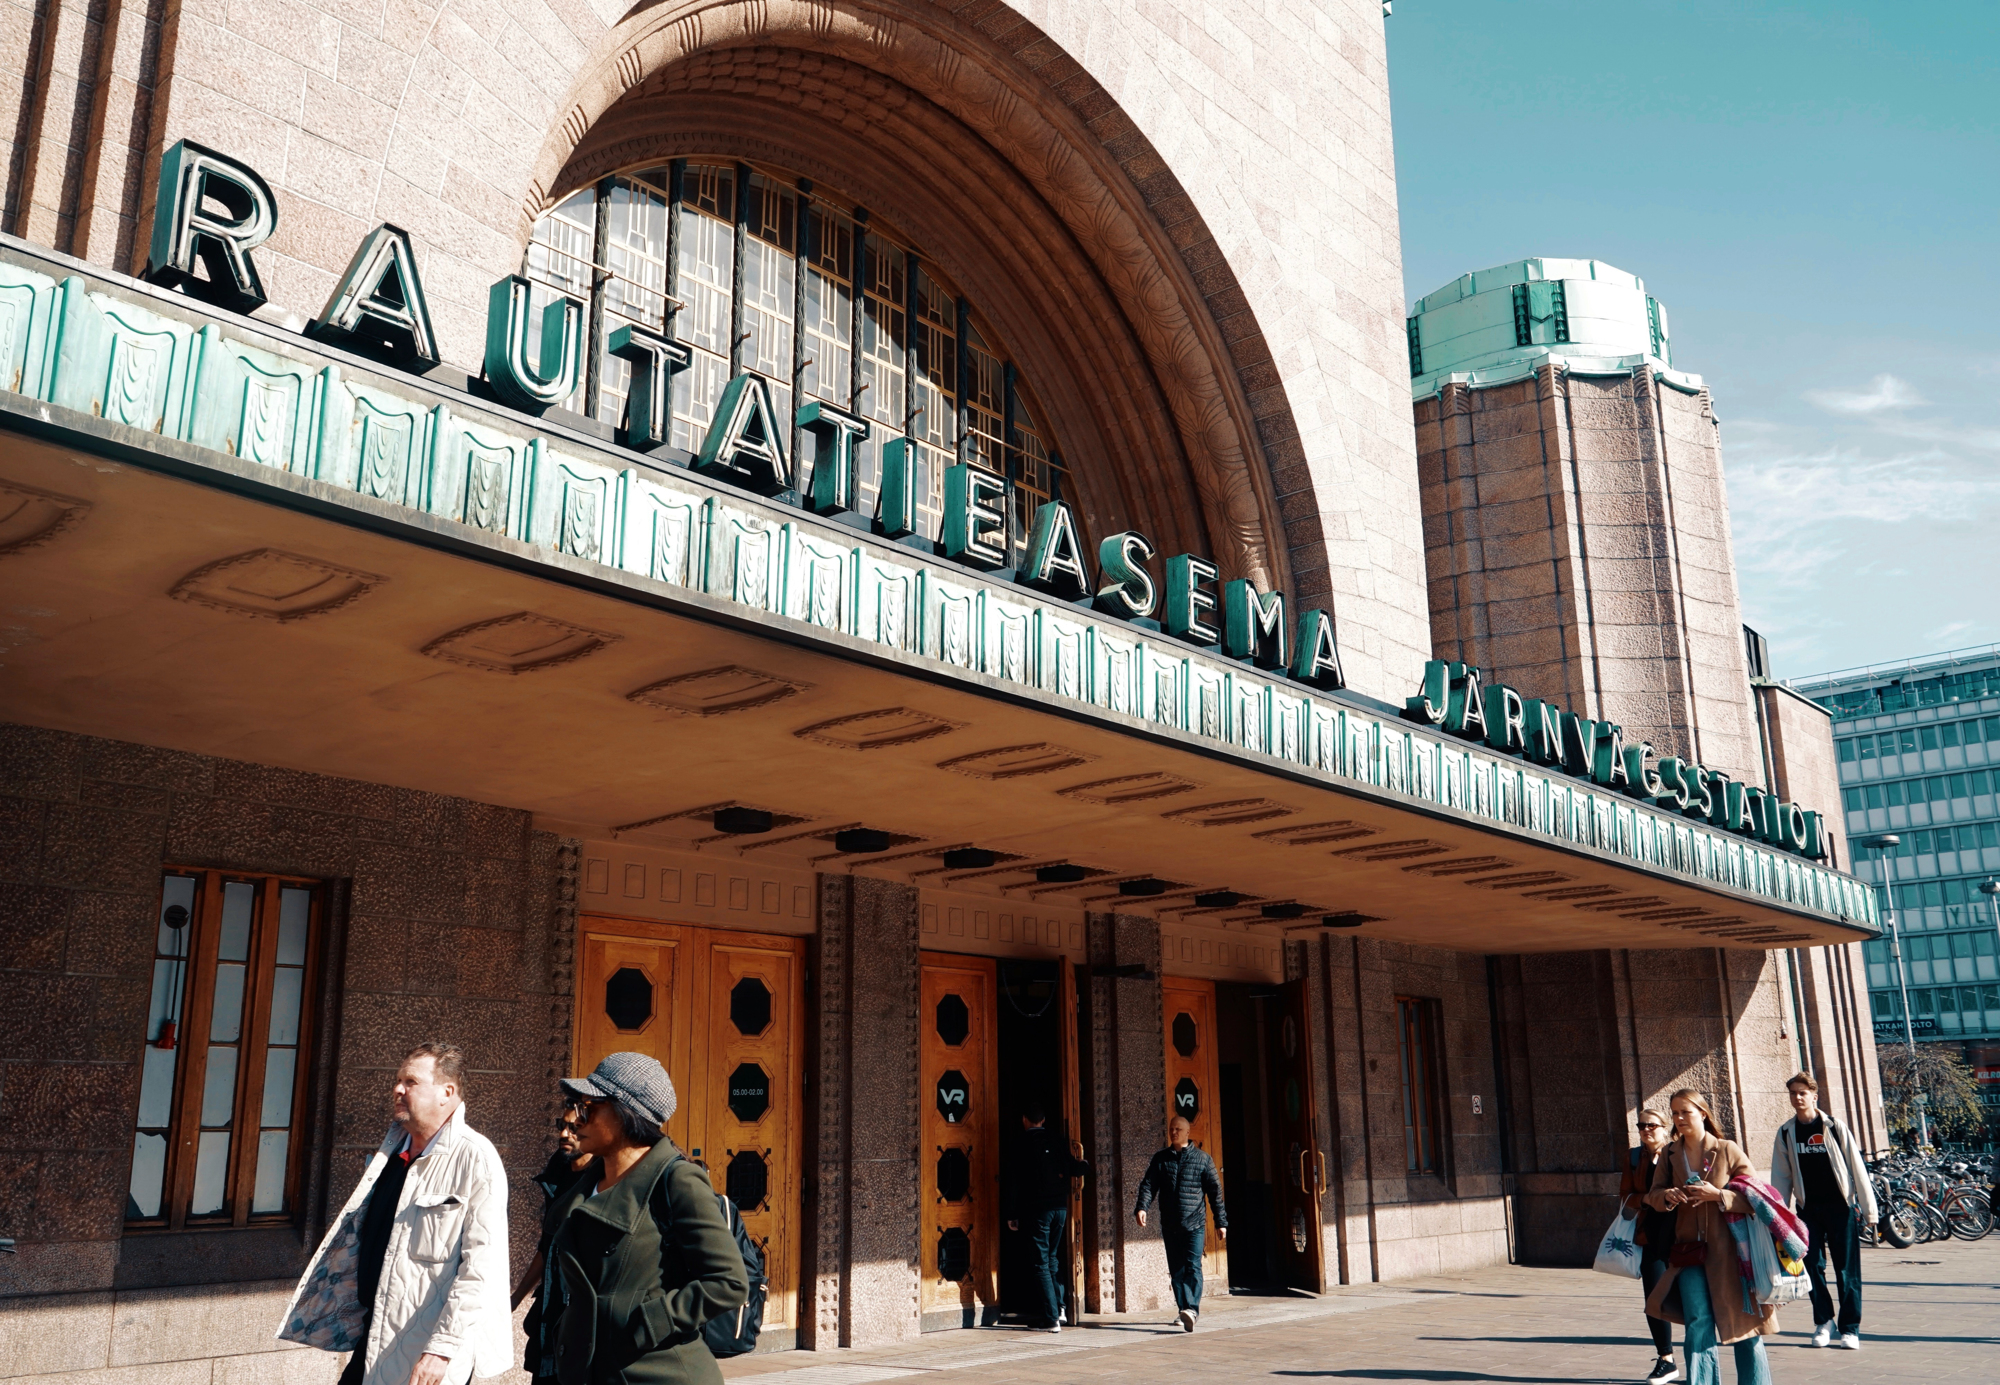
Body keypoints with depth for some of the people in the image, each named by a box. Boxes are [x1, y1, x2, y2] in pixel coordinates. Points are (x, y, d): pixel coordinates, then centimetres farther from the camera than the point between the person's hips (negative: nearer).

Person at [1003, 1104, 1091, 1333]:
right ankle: (1058, 1306, 12)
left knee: (1040, 1262, -2)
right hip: (1060, 1208, 5)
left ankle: (1051, 1318, -7)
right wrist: (1079, 1160, 34)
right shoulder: (1056, 1141, 9)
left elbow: (1014, 1179, -6)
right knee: (1052, 1258, 19)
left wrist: (1012, 1214, -3)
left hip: (1037, 1209, -5)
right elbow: (1075, 1170, 11)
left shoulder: (1021, 1142, -3)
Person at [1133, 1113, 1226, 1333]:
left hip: (1194, 1224, -3)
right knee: (1176, 1270, 5)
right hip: (1170, 1225, 3)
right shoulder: (1160, 1159, 10)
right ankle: (1184, 1310, 12)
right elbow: (1148, 1185, 3)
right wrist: (1142, 1207, -15)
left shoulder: (1202, 1159, 4)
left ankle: (1191, 1309, -24)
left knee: (1193, 1267, -14)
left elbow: (1215, 1191, 5)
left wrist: (1221, 1222, 3)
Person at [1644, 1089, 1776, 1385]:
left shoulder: (1728, 1150, -3)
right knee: (1698, 1326, -1)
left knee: (1742, 1323, 6)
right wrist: (1667, 1196, -13)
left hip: (1727, 1250, -3)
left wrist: (1718, 1195, -19)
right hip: (1689, 1251, 3)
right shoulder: (1670, 1155, 8)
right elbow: (1653, 1196, 9)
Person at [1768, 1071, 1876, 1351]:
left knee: (1847, 1269, 0)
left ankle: (1850, 1327, 10)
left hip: (1840, 1205, -3)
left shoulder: (1834, 1126, -4)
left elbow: (1857, 1167, -2)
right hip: (1809, 1209, 3)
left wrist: (1868, 1209, -4)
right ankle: (1823, 1321, 18)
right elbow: (1780, 1176, 8)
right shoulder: (1786, 1133, 5)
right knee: (1813, 1267, 3)